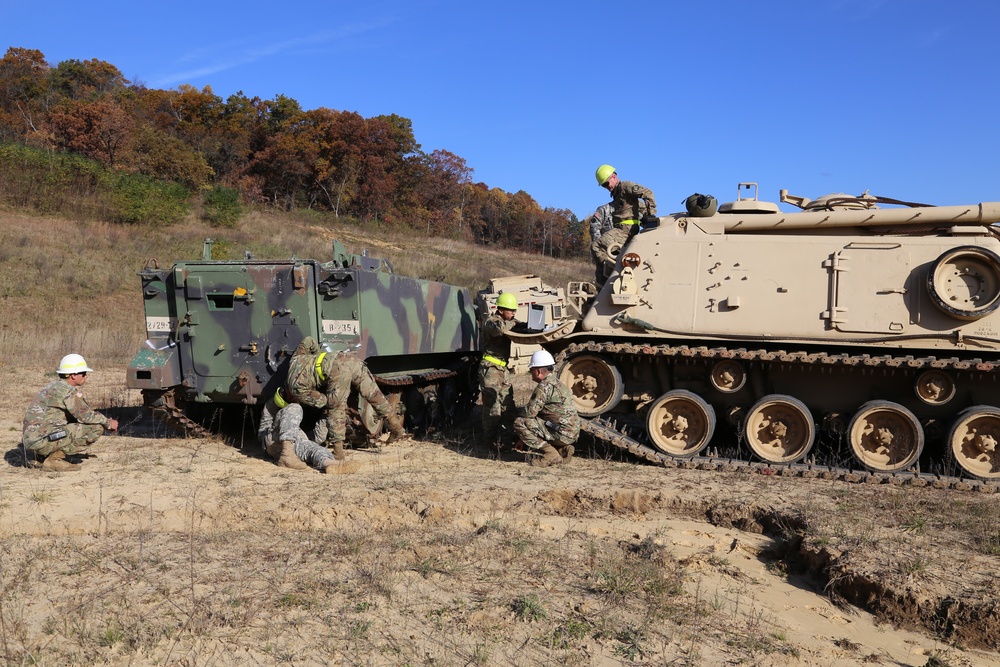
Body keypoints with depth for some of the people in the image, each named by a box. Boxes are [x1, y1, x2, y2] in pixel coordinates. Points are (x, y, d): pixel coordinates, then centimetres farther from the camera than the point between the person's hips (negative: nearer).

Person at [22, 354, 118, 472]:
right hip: (42, 439, -10)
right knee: (96, 428, -11)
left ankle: (43, 455, 17)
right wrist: (108, 423, 5)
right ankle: (54, 459, -10)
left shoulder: (55, 385, 17)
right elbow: (86, 416, -12)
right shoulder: (68, 390, -13)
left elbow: (80, 415, 23)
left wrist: (105, 422, 17)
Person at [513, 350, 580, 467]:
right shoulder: (559, 384, 19)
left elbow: (529, 413, -16)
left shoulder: (544, 386, -14)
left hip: (561, 434, -10)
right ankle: (562, 450, 9)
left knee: (519, 423, -11)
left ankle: (551, 454, -12)